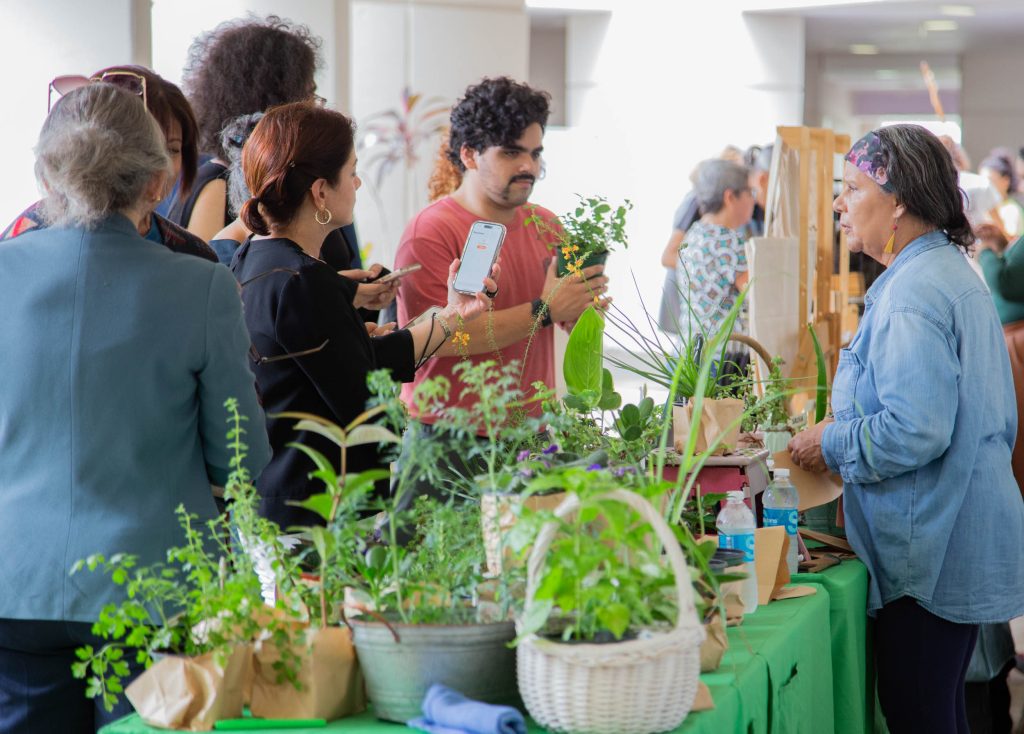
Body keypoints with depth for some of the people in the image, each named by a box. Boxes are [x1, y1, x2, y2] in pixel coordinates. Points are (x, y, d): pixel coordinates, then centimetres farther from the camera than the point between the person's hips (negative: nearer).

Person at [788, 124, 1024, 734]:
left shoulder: (913, 291, -19)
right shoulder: (954, 273, 14)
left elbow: (916, 430, -28)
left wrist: (831, 446, -12)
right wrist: (844, 431, 21)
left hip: (929, 555, -10)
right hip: (966, 542, 10)